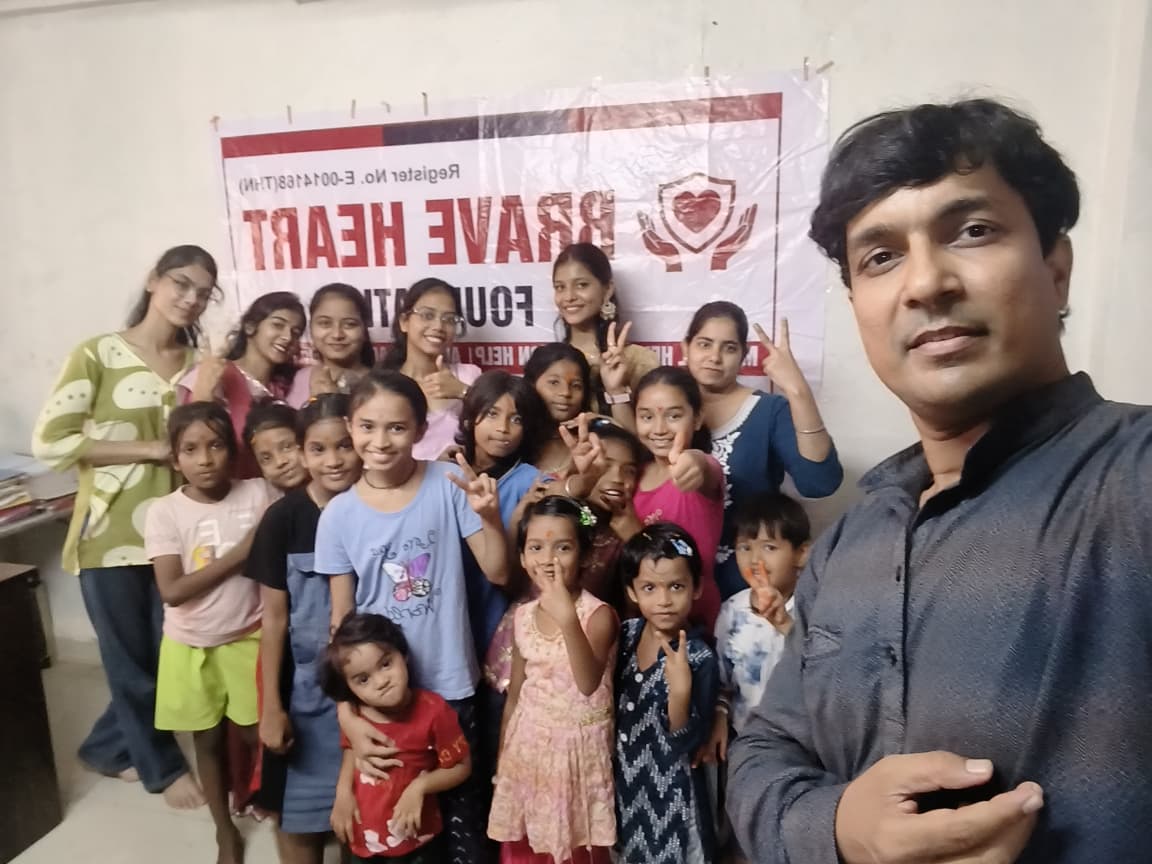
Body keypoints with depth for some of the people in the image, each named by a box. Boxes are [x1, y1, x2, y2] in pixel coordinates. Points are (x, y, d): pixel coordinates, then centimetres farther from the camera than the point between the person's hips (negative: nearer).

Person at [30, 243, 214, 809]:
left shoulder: (199, 364, 6)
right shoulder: (97, 355, -7)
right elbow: (49, 442, -13)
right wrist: (152, 448, -15)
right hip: (110, 533, -4)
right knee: (132, 662, 10)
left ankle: (108, 747, 41)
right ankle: (163, 768, 32)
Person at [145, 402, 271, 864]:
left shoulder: (256, 495, -11)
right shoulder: (164, 512, -14)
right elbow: (172, 591, -20)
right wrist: (238, 554, -24)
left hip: (248, 639, 0)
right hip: (191, 647, 0)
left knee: (258, 734, 10)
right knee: (209, 740, 17)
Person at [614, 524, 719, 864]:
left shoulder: (699, 658, -23)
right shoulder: (626, 634, -7)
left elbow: (684, 744, -23)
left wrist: (680, 689, -38)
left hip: (669, 789, -5)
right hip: (623, 779, 5)